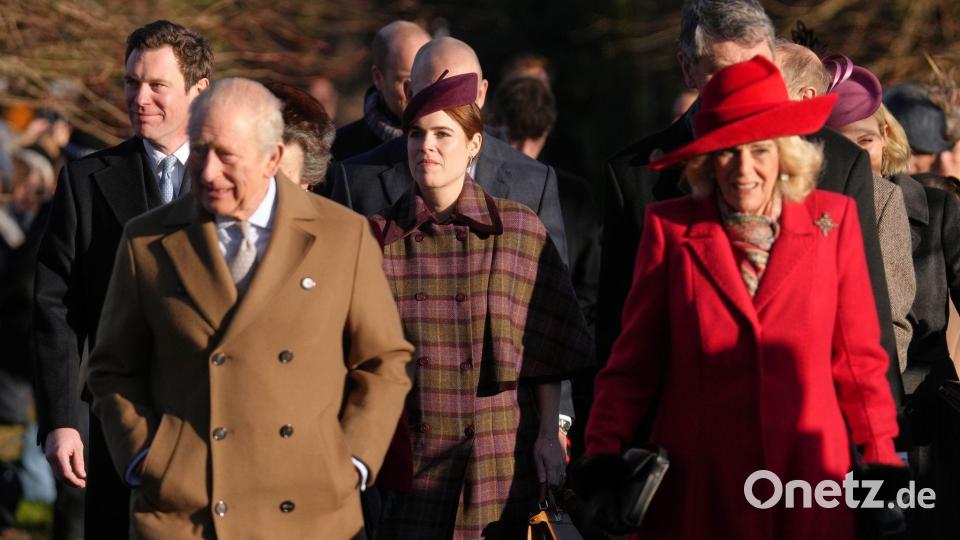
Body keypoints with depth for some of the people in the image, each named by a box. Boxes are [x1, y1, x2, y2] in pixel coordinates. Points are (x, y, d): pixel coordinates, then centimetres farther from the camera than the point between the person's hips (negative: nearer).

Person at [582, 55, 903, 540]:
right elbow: (632, 365, 2)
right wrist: (603, 458, -8)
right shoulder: (669, 229, 2)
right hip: (698, 491, -1)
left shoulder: (833, 221, 4)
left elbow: (858, 359, 9)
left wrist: (881, 460, 6)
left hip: (808, 484, 1)